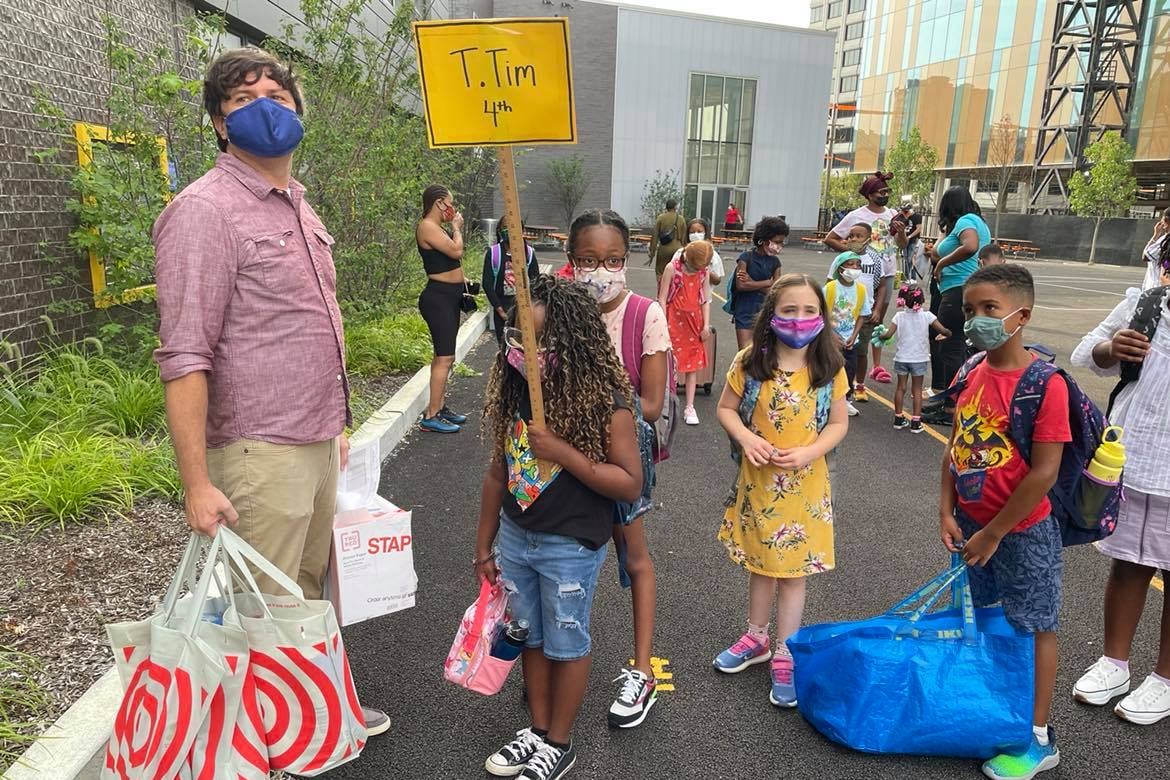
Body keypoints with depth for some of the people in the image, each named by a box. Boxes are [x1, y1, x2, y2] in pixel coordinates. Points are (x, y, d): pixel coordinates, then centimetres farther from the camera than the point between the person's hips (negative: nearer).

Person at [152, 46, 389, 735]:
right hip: (259, 453, -8)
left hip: (318, 444, 8)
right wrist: (197, 485, -20)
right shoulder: (205, 211, -12)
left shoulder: (300, 206, 14)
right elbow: (185, 358, -17)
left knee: (307, 595, 20)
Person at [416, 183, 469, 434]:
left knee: (444, 355, 15)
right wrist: (456, 227, -5)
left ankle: (440, 406, 24)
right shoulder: (427, 227, -14)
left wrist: (461, 278, 11)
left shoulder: (437, 228, 16)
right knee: (444, 357, -12)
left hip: (449, 296, 11)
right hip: (438, 297, -11)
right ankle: (431, 417, -9)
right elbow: (456, 251, -22)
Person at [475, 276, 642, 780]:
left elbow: (630, 484, -18)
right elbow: (499, 473, 5)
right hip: (515, 537, 5)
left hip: (571, 548, -5)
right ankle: (537, 729, 40)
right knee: (532, 638, 20)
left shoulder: (604, 402, -20)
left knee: (566, 644, 13)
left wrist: (564, 452, -28)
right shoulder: (512, 391, -4)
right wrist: (484, 548, 11)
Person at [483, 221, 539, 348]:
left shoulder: (529, 252, -1)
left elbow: (536, 281, 3)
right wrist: (500, 310, -8)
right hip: (502, 306, 0)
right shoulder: (492, 253, -4)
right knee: (503, 344, 4)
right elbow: (487, 284, -3)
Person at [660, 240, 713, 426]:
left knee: (692, 365, 5)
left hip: (694, 322, 4)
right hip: (674, 321, -4)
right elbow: (662, 299, -8)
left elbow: (705, 300, 7)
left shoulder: (704, 272, 2)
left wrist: (706, 325, 0)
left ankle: (689, 407, 11)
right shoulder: (672, 268, -10)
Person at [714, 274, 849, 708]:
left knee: (794, 569, 8)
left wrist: (809, 452, -19)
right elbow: (726, 408, -1)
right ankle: (757, 638, 38)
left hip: (804, 482, -1)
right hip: (758, 478, 1)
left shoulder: (829, 368, -9)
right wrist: (746, 439, -19)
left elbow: (839, 423, -2)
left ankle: (784, 655, 24)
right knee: (759, 562, 17)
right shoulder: (750, 363, -9)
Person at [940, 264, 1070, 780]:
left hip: (1021, 531, -6)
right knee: (981, 618, 21)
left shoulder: (1045, 385, -22)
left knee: (1033, 626, 10)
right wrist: (947, 513, -2)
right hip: (971, 523, 7)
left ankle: (1037, 739, 26)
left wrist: (993, 534, -16)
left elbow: (1044, 474, -22)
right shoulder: (972, 376, -1)